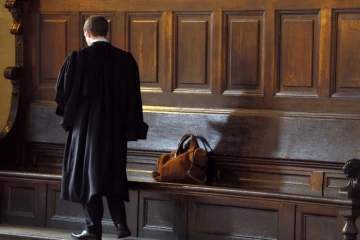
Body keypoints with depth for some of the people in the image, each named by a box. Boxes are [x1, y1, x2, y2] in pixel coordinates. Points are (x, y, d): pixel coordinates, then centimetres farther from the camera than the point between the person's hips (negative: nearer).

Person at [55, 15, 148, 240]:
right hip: (116, 126, 3)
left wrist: (70, 113, 16)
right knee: (113, 173, 15)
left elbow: (62, 92, -4)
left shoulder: (78, 58, -10)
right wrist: (131, 127, 9)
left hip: (86, 125, -3)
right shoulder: (126, 59, -1)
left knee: (87, 173, 7)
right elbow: (134, 97, 2)